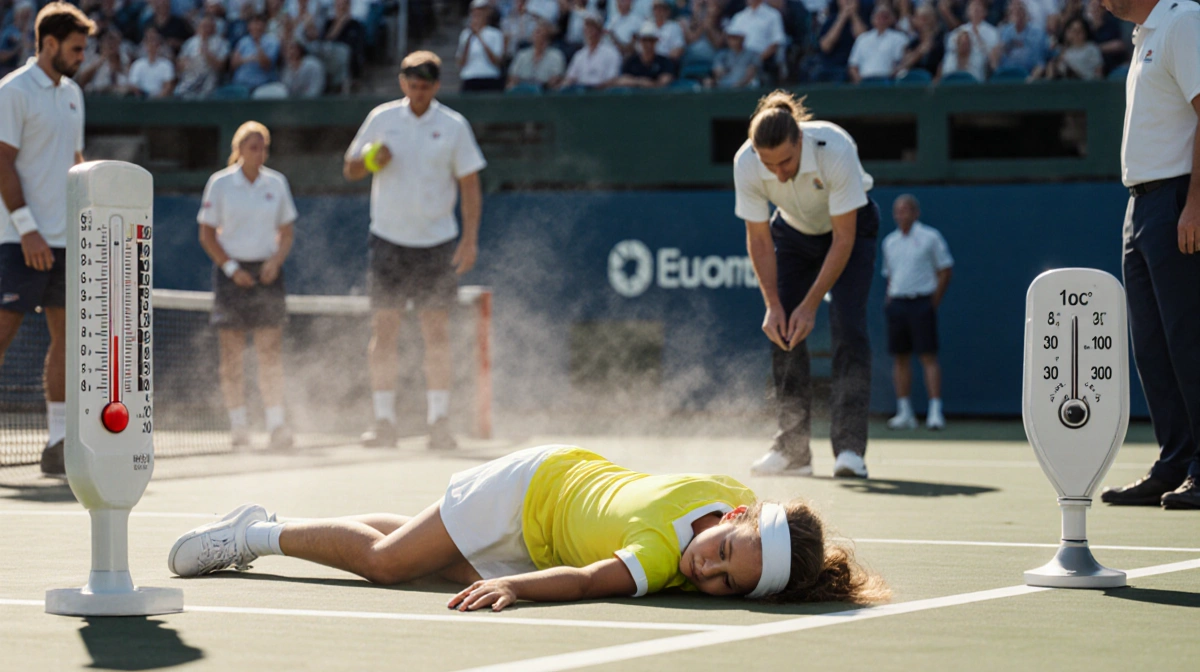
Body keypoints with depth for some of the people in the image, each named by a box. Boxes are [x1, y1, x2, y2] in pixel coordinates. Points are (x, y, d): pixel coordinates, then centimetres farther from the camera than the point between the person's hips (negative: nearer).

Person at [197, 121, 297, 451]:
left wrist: (276, 260, -7)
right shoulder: (220, 183, -1)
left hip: (267, 272, 1)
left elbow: (286, 232, 11)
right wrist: (231, 268, -9)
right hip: (231, 271, -1)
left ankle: (276, 423, -6)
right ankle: (238, 424, 5)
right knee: (231, 352, -2)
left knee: (270, 350, -6)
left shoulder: (276, 183, 6)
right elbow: (207, 235, 1)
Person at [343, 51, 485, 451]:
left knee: (437, 333, -2)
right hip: (388, 239, 1)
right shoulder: (381, 119, 5)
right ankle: (384, 421, 3)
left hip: (437, 242, -1)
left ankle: (439, 421, 4)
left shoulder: (453, 126, 0)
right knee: (383, 331, -2)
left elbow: (470, 187, 0)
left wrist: (470, 238, -11)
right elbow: (350, 170, 13)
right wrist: (371, 160, -10)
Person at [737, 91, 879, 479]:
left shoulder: (835, 150, -38)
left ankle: (849, 448, -21)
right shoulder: (746, 164, -28)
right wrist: (773, 305, -22)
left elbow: (843, 239, -30)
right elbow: (758, 238, -15)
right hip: (794, 232, 3)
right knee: (782, 332, -6)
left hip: (850, 228, -3)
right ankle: (793, 450, 2)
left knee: (848, 327, -18)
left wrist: (810, 305, -31)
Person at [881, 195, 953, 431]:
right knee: (900, 358, 4)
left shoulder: (930, 237, -1)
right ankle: (904, 413, 8)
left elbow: (945, 270, 0)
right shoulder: (889, 242, 14)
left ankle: (935, 411, -12)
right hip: (897, 303, 5)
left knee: (928, 357, -10)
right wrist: (889, 302, 8)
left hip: (922, 302, -5)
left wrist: (934, 302, -5)